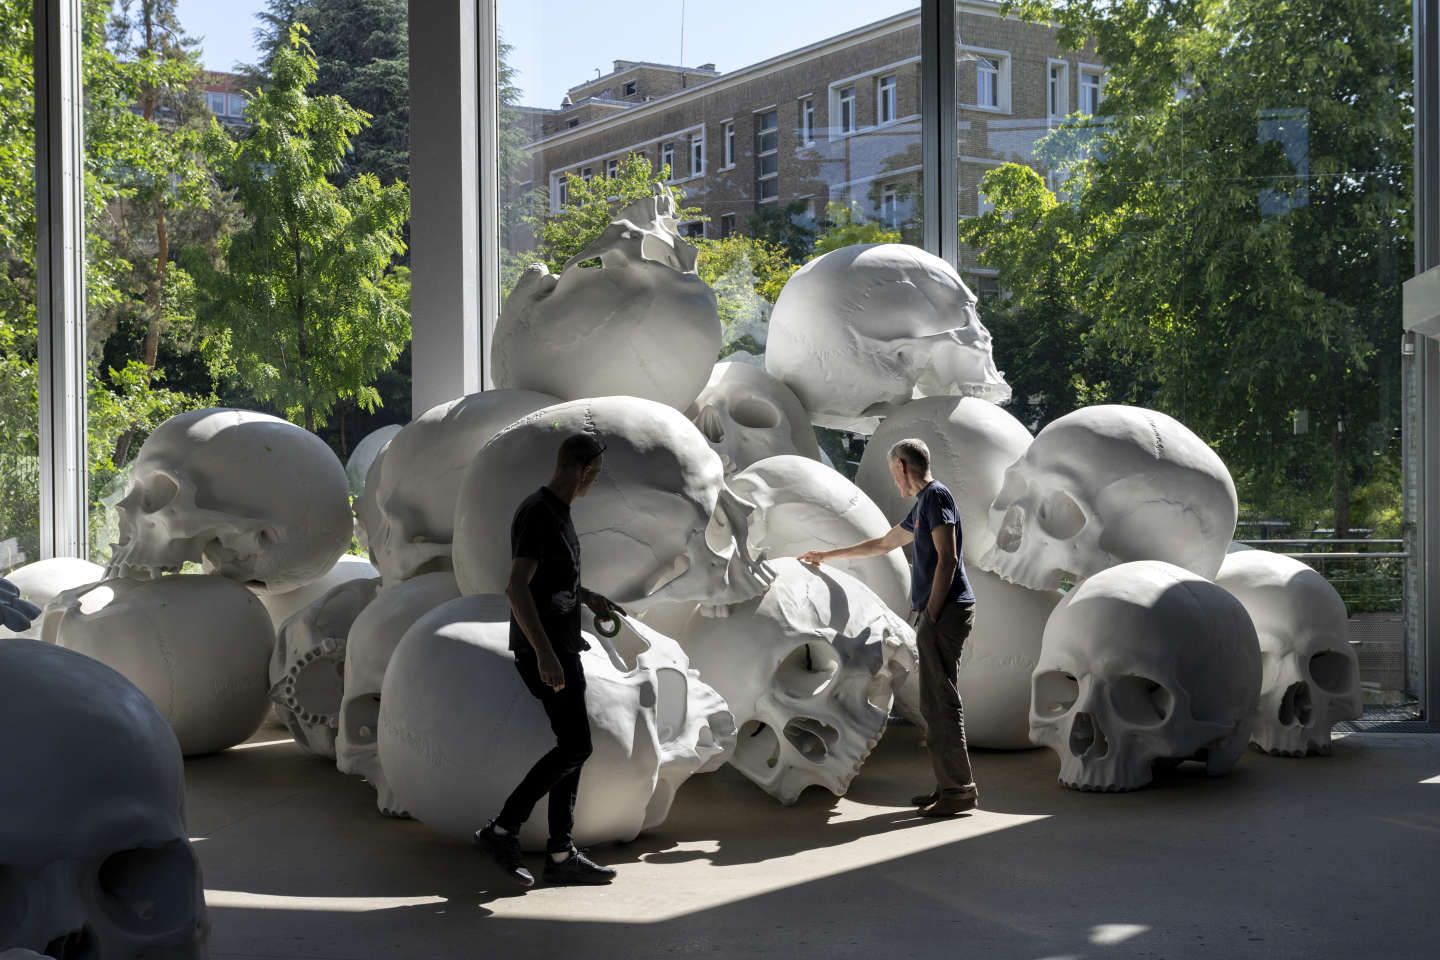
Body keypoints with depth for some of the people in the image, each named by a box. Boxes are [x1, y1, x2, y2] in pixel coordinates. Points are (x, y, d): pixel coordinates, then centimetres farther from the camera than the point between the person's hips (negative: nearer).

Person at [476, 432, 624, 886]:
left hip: (563, 648, 10)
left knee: (571, 748, 9)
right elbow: (516, 587, -23)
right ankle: (502, 829, -3)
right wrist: (544, 653, -27)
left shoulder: (559, 513, 16)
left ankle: (561, 854, 14)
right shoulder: (537, 513, -15)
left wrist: (588, 598, 19)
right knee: (575, 746, -11)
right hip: (543, 650, -10)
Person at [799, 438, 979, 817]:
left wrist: (931, 613, -18)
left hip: (945, 611, -9)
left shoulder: (935, 495, -6)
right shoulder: (922, 505, 23)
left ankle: (960, 789, -8)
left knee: (939, 702, -10)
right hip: (936, 613, 9)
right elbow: (882, 544, 37)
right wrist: (826, 556, 46)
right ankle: (948, 785, 10)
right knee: (935, 702, 8)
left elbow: (947, 558, -15)